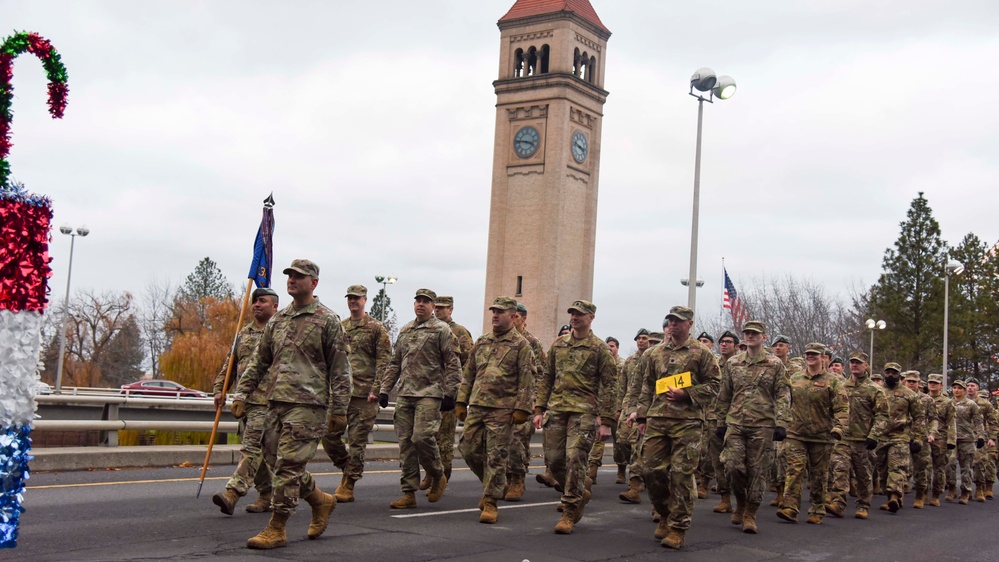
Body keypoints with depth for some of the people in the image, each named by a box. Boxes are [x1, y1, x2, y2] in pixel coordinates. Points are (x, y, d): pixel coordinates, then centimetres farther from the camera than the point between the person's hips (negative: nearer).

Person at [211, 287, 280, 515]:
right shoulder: (244, 334, 19)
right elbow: (229, 364, 22)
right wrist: (219, 389, 11)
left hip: (267, 402, -8)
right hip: (245, 400, 8)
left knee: (251, 447, -13)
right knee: (259, 450, 11)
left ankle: (233, 492, -19)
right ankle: (268, 495, 19)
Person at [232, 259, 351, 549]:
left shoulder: (328, 320, -2)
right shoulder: (277, 320, 16)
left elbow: (340, 369, -3)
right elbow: (259, 361, 21)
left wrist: (339, 410, -7)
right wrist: (242, 393, 12)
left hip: (307, 403, -7)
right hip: (276, 402, 7)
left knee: (288, 465, -9)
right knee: (274, 460, 10)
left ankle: (276, 529, -1)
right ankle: (321, 500, 29)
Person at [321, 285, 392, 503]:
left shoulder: (376, 329, 0)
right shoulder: (339, 328, 16)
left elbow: (384, 361, -5)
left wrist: (376, 389, -13)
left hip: (363, 394, -5)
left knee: (357, 440, -2)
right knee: (329, 435, 1)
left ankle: (348, 486, 6)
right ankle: (349, 469, 22)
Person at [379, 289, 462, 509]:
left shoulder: (441, 330, -1)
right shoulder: (405, 330, 17)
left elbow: (453, 364, -4)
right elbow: (394, 363, 21)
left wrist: (449, 394, -10)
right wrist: (384, 389, 14)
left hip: (429, 394, -6)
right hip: (404, 394, 6)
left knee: (422, 437, -16)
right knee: (405, 443, 3)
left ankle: (438, 476, 10)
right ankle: (409, 493, 8)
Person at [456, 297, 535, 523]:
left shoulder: (521, 345, -2)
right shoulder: (481, 342, 15)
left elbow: (527, 380, -6)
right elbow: (468, 374, 18)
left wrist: (521, 409, -13)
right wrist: (461, 402, 12)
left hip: (502, 410, -6)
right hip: (476, 406, 6)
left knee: (496, 456, -4)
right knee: (469, 450, 6)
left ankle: (491, 502, 4)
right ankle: (498, 486, 27)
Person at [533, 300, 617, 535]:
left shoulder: (600, 348, 0)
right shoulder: (558, 344, 14)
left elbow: (609, 386, -2)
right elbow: (547, 378, 18)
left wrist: (606, 421, -7)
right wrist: (539, 409, 11)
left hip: (584, 411, -5)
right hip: (556, 409, 5)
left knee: (574, 459, -10)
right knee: (553, 458, 3)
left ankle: (569, 513, 0)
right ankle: (580, 492, 27)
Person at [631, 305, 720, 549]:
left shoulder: (701, 353, 1)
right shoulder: (655, 353, 14)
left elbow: (713, 384, -1)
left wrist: (686, 394, -13)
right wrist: (642, 414, 10)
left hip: (686, 421, -4)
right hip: (657, 419, 5)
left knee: (681, 474, -5)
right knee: (652, 469, 3)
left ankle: (677, 527, 3)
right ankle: (665, 515, 24)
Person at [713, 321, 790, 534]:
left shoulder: (775, 364, 3)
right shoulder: (732, 364, 11)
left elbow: (783, 396, -1)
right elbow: (724, 396, 15)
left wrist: (781, 424, -9)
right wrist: (721, 422, 13)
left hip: (763, 426, -2)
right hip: (735, 424, 2)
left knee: (758, 471, 0)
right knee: (733, 466, -8)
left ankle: (750, 514, 12)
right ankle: (740, 502, 19)